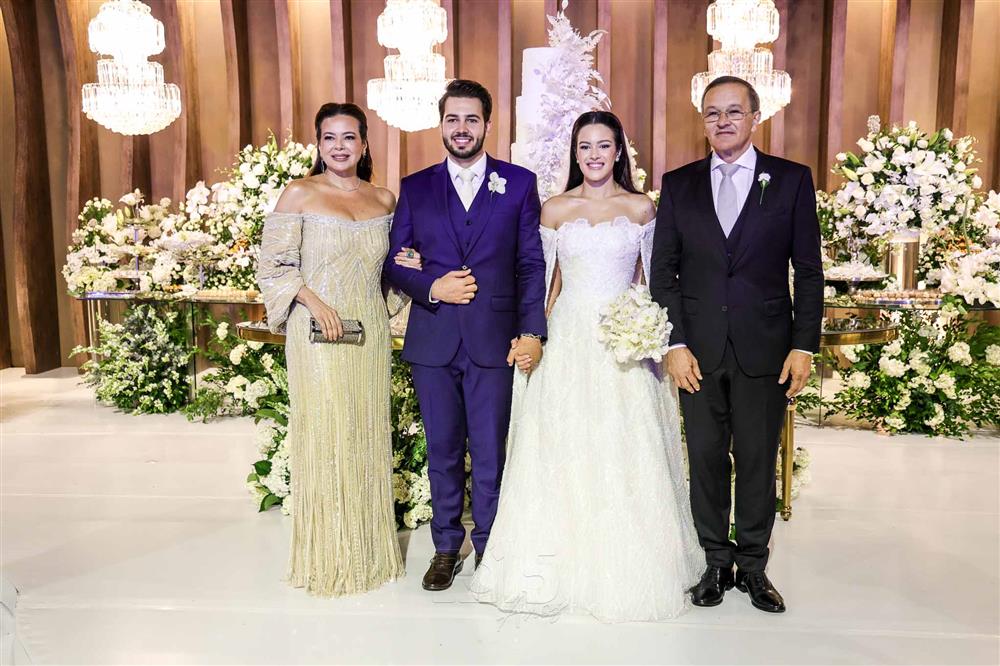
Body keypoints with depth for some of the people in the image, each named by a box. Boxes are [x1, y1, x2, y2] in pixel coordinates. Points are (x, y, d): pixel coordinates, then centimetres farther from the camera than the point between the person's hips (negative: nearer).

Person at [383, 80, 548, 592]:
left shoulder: (519, 183, 5)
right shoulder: (415, 188, 8)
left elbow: (532, 263, 1)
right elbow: (392, 261, 7)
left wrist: (532, 331, -8)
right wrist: (430, 288, -11)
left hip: (495, 341, -1)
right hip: (433, 341, 2)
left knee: (490, 452, 7)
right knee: (442, 450, 12)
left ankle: (489, 546, 26)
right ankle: (446, 546, 29)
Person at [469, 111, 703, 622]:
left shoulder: (641, 208, 6)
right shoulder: (555, 209, 7)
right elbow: (546, 282, 10)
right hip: (569, 339, 1)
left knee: (625, 454, 1)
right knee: (563, 450, 2)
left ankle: (624, 571, 17)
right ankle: (564, 565, 16)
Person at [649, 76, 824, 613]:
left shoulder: (792, 180, 3)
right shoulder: (678, 184, 7)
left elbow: (808, 271, 2)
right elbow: (663, 271, 4)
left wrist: (804, 346, -4)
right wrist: (675, 344, -5)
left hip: (764, 348, -1)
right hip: (698, 350, 1)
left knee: (758, 462, 8)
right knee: (706, 460, 9)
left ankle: (752, 566, 26)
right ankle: (715, 564, 25)